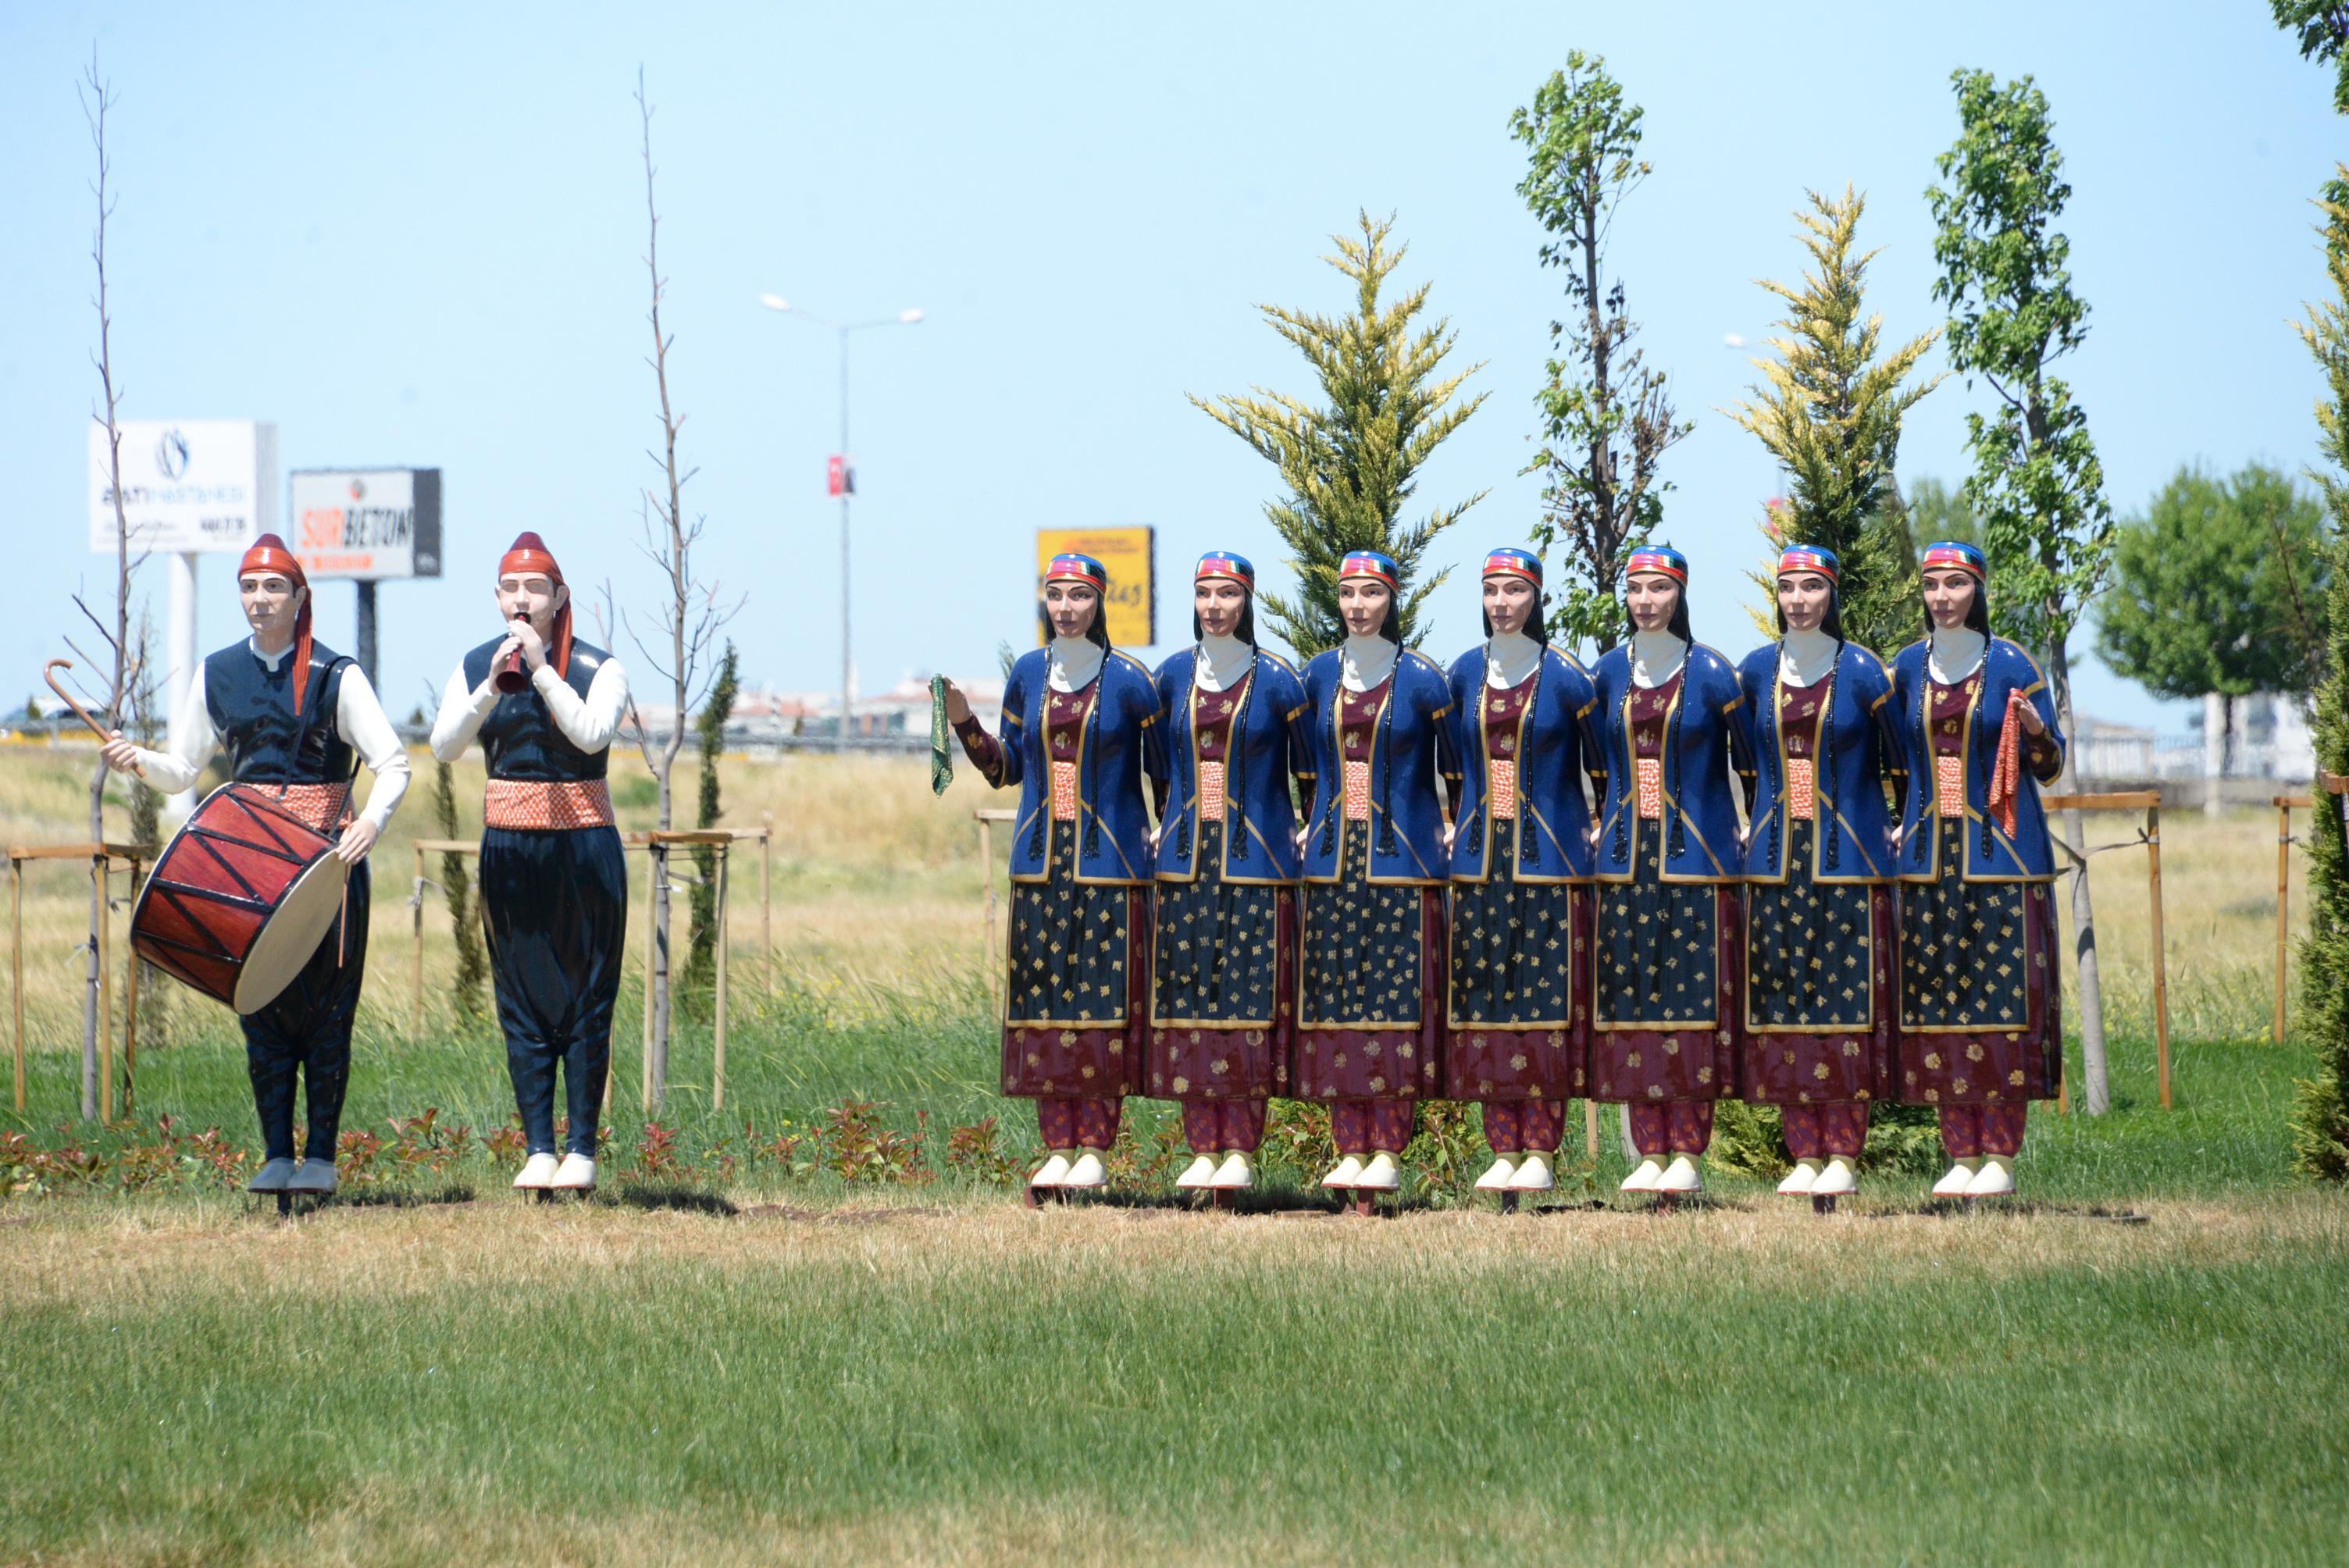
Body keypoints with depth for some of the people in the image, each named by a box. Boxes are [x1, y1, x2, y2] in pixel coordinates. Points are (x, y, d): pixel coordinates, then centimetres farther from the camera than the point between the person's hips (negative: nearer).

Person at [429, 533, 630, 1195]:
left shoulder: (598, 668, -3)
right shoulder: (475, 668, 5)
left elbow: (593, 734, -19)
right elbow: (444, 746, -7)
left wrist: (541, 672, -21)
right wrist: (492, 689, -20)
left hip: (583, 842, -3)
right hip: (509, 845, 3)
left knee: (586, 999, -1)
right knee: (522, 1003, 3)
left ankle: (582, 1150, 4)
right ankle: (539, 1149, 7)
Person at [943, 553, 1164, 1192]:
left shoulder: (1128, 679, -3)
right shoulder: (1028, 674, 9)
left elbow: (1164, 770, 2)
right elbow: (1007, 767, 14)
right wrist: (963, 722, 2)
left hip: (1110, 860, -4)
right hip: (1042, 860, 4)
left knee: (1104, 996, -4)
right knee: (1044, 995, 1)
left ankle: (1095, 1150, 0)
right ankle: (1058, 1148, 6)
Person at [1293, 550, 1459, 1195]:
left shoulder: (1420, 680, -1)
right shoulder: (1318, 676, 9)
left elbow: (1455, 767, 5)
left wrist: (1453, 828, 0)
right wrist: (1306, 827, 13)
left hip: (1402, 856, -4)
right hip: (1334, 855, 4)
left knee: (1398, 997, -6)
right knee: (1337, 997, 1)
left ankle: (1388, 1154, -5)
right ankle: (1350, 1150, 4)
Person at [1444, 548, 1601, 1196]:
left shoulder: (1565, 678, -4)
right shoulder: (1465, 674, 8)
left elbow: (1601, 764, 4)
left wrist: (1598, 829, 1)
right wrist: (1457, 825, 14)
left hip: (1550, 855, -4)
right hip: (1482, 857, 4)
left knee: (1546, 998, -5)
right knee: (1486, 998, 2)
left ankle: (1540, 1153, -2)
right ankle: (1504, 1150, 7)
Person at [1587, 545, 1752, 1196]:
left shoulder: (1710, 673, -2)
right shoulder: (1608, 672, 8)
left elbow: (1747, 762, 3)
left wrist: (1747, 830, 1)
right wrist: (1600, 822, 13)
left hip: (1696, 853, -4)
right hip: (1626, 855, 4)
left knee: (1692, 993, -5)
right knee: (1632, 995, 1)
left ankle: (1688, 1154, -2)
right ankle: (1650, 1153, 5)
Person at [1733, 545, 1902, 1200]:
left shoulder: (1861, 672, -3)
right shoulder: (1755, 672, 7)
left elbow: (1903, 763, 5)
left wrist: (1899, 829, 3)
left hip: (1849, 854, -4)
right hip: (1777, 857, 4)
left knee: (1847, 999, -5)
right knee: (1782, 999, 1)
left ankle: (1844, 1157, -2)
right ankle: (1804, 1154, 5)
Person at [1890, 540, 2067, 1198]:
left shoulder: (2011, 666, -2)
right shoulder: (1907, 669, 9)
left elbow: (2050, 769, -1)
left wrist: (2036, 732, -20)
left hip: (2000, 850, -4)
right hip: (1929, 854, 4)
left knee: (2001, 993, -6)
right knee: (1938, 997, 2)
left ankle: (2001, 1156, -3)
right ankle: (1961, 1155, 7)